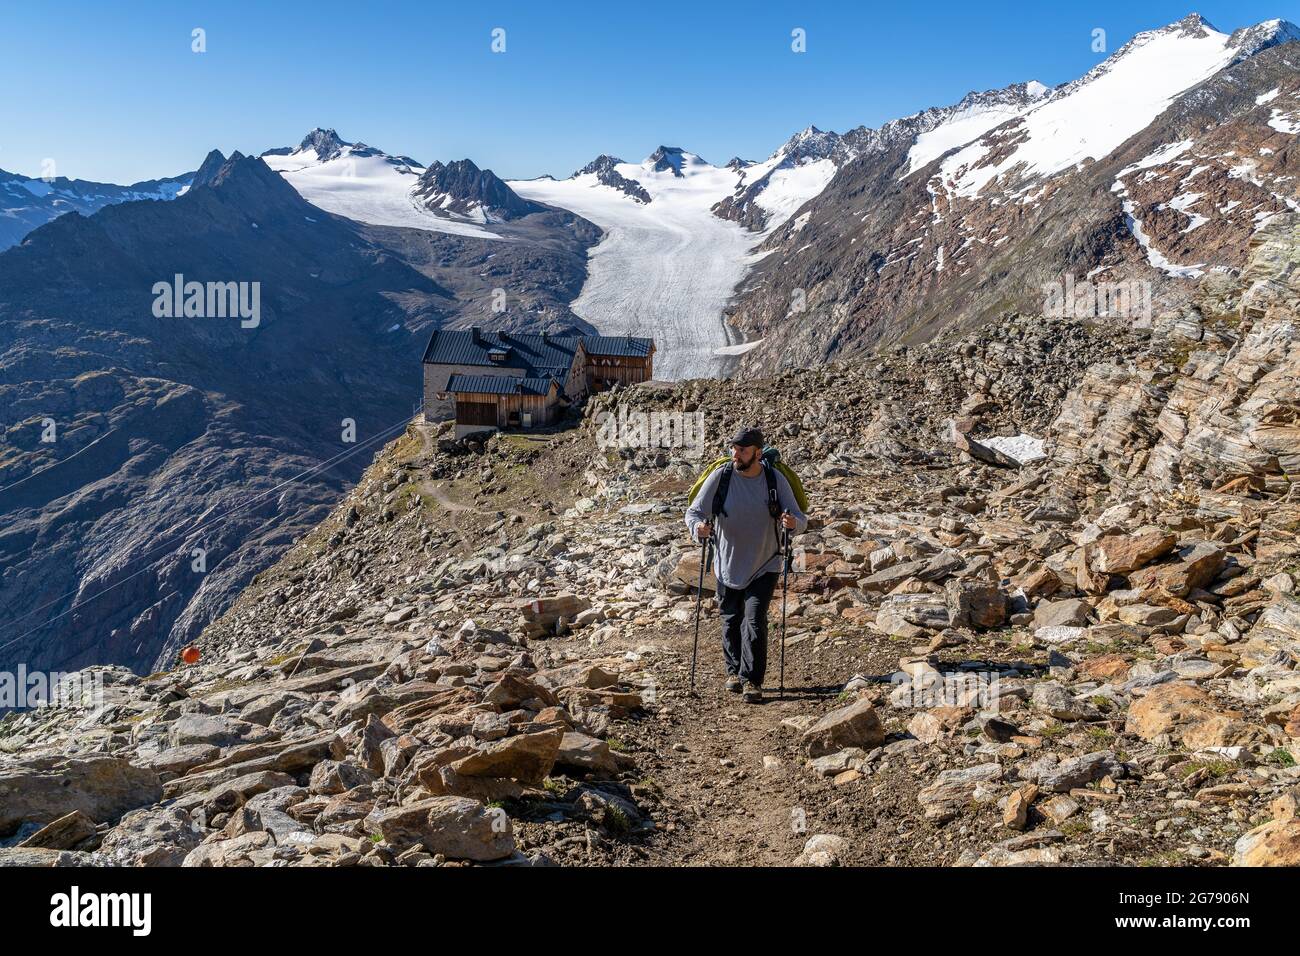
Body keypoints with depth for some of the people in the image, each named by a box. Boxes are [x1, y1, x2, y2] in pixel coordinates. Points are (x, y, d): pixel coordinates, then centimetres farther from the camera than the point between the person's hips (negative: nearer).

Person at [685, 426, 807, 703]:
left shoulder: (775, 479, -13)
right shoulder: (720, 476, -13)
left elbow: (800, 520, -12)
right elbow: (693, 511, -10)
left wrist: (794, 523, -37)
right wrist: (698, 527, -33)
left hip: (765, 566, -1)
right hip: (728, 565, 1)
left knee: (755, 621, -11)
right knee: (731, 621, 13)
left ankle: (752, 680, 0)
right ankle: (734, 670, 34)